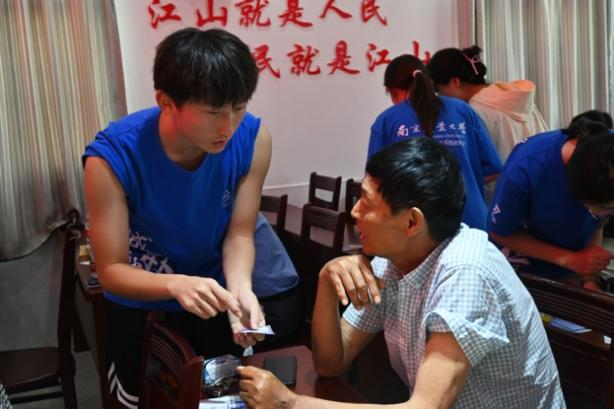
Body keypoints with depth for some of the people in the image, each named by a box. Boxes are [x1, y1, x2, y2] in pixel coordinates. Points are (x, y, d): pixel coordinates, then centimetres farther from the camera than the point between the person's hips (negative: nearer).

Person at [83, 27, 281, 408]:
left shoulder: (253, 138, -23)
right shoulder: (111, 158, -30)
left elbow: (239, 234, -16)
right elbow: (111, 271, -25)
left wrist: (240, 289, -35)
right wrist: (176, 284, -44)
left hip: (215, 300, 3)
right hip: (141, 307, -2)